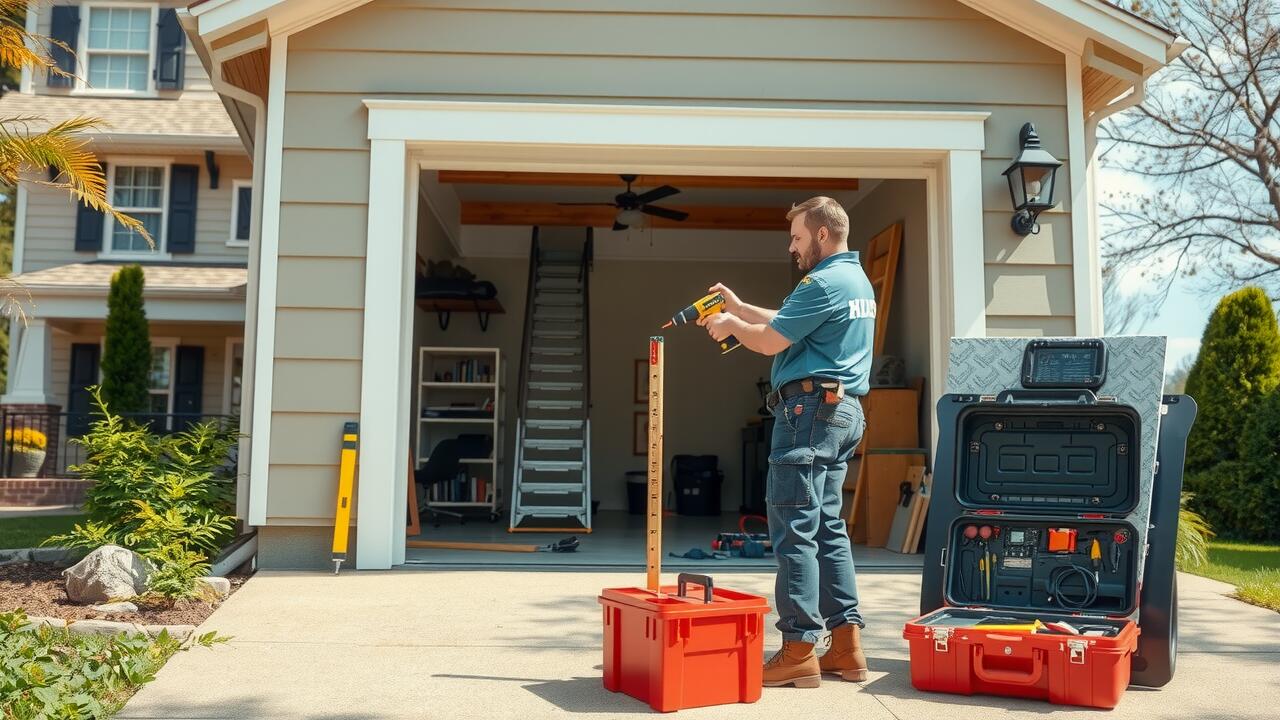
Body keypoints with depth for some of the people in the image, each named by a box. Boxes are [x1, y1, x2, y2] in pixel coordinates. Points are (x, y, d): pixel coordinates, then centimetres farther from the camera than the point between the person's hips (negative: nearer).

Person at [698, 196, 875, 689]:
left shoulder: (824, 282, -12)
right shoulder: (858, 280, 20)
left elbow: (770, 341, -12)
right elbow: (790, 324, 27)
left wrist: (731, 325, 6)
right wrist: (740, 308, 24)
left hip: (810, 408, -10)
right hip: (844, 411, 11)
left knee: (793, 529, -8)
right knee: (827, 527, 11)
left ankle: (799, 651, -6)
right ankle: (846, 646, 13)